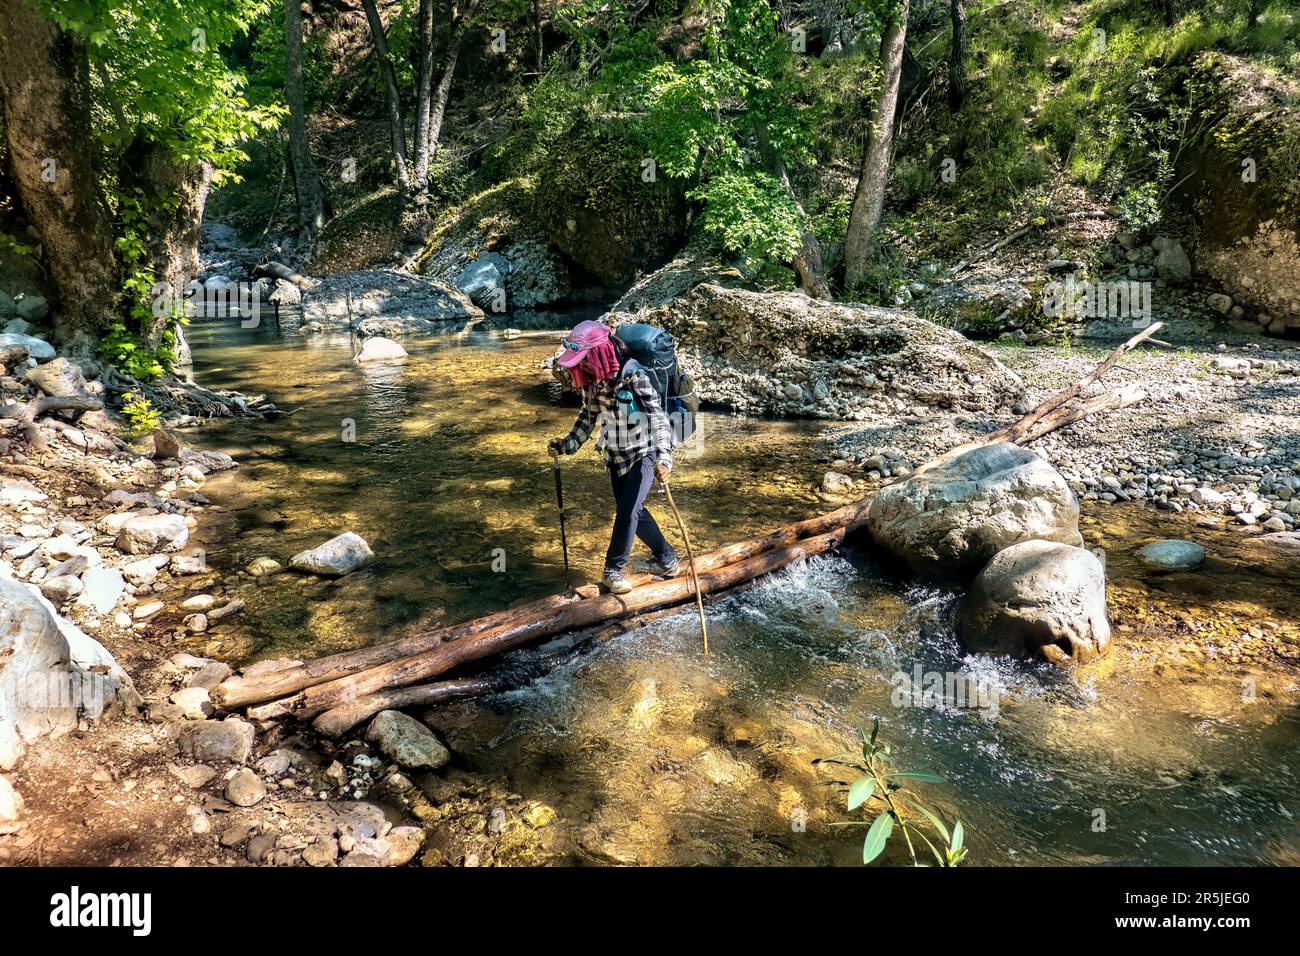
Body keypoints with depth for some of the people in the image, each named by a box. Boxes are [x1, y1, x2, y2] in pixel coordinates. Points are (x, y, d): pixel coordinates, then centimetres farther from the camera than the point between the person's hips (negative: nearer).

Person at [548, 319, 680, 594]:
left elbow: (658, 416, -28)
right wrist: (569, 444, 0)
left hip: (644, 453, -7)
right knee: (630, 510, 13)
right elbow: (589, 414, 9)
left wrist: (663, 456, -38)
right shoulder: (591, 378, -7)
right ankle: (667, 560, 29)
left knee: (628, 510, -13)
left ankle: (613, 569, 4)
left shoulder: (634, 375, -26)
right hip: (616, 454, 7)